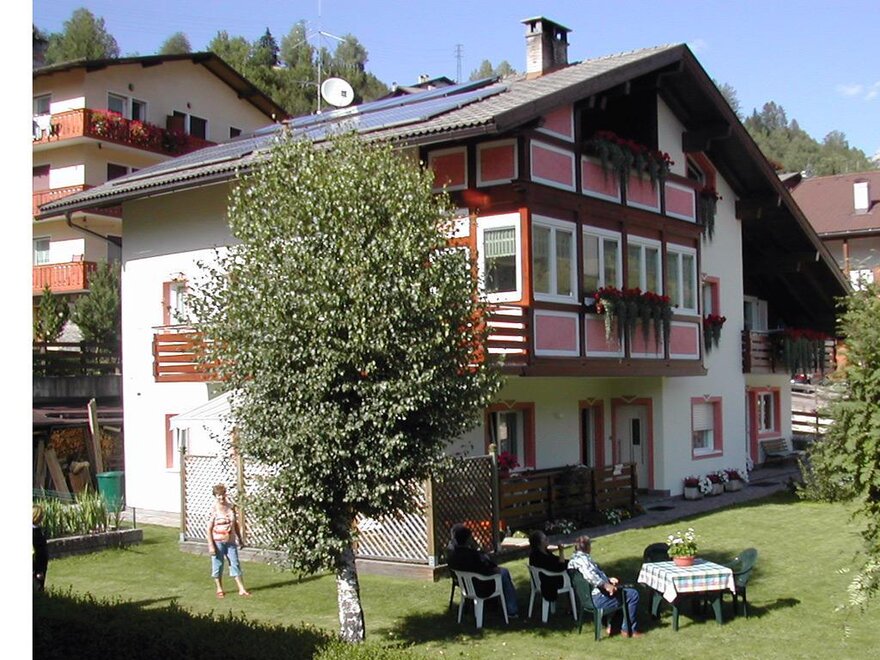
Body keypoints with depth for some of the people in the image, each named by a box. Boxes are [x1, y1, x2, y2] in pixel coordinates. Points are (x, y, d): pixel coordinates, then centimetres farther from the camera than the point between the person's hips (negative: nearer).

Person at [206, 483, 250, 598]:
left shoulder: (231, 507, 3)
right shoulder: (213, 510, -10)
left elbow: (235, 524, 12)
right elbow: (209, 528, -10)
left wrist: (240, 539, 14)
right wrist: (211, 545, -14)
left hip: (230, 541, 4)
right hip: (218, 542, -4)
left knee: (235, 564, 4)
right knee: (218, 565, 7)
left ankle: (242, 589, 7)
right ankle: (219, 589, 22)